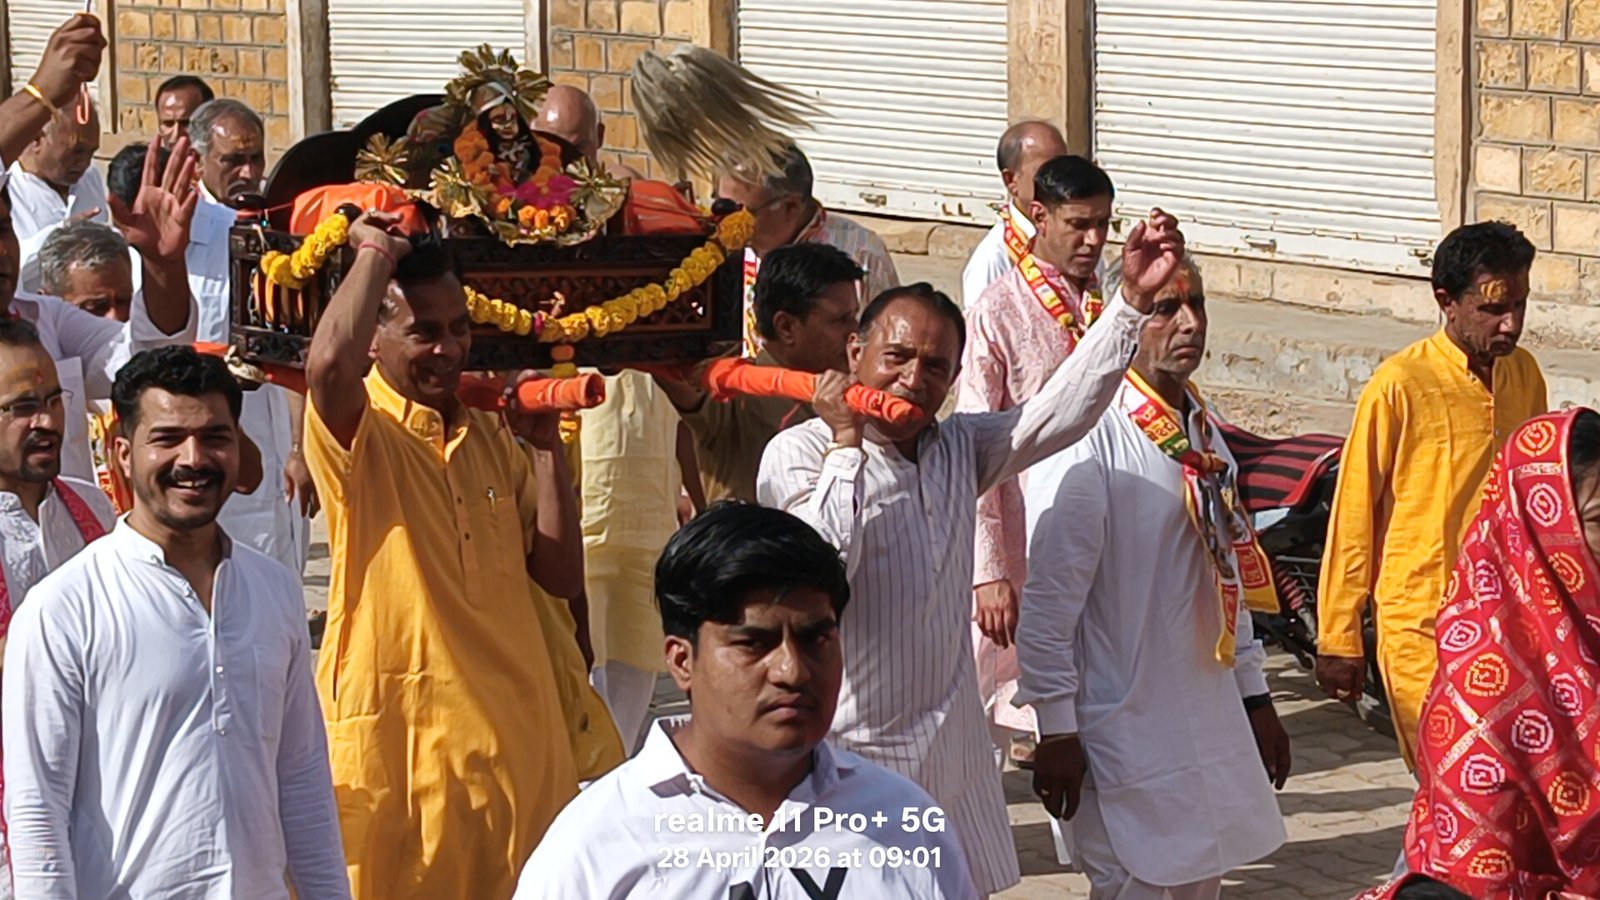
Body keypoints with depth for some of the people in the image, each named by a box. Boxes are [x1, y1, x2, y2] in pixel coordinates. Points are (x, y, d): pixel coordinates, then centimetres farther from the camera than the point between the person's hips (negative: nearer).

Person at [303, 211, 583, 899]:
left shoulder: (495, 438, 14)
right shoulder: (357, 433, -4)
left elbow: (561, 577, 10)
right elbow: (328, 363, -29)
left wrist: (545, 448, 1)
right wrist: (375, 252, -14)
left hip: (514, 738, 6)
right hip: (396, 736, -6)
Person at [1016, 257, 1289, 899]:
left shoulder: (1201, 427, 9)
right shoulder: (1089, 433, -17)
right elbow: (1047, 597, -17)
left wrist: (1255, 696, 17)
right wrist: (1056, 731, -17)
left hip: (1209, 716, 8)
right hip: (1123, 722, -8)